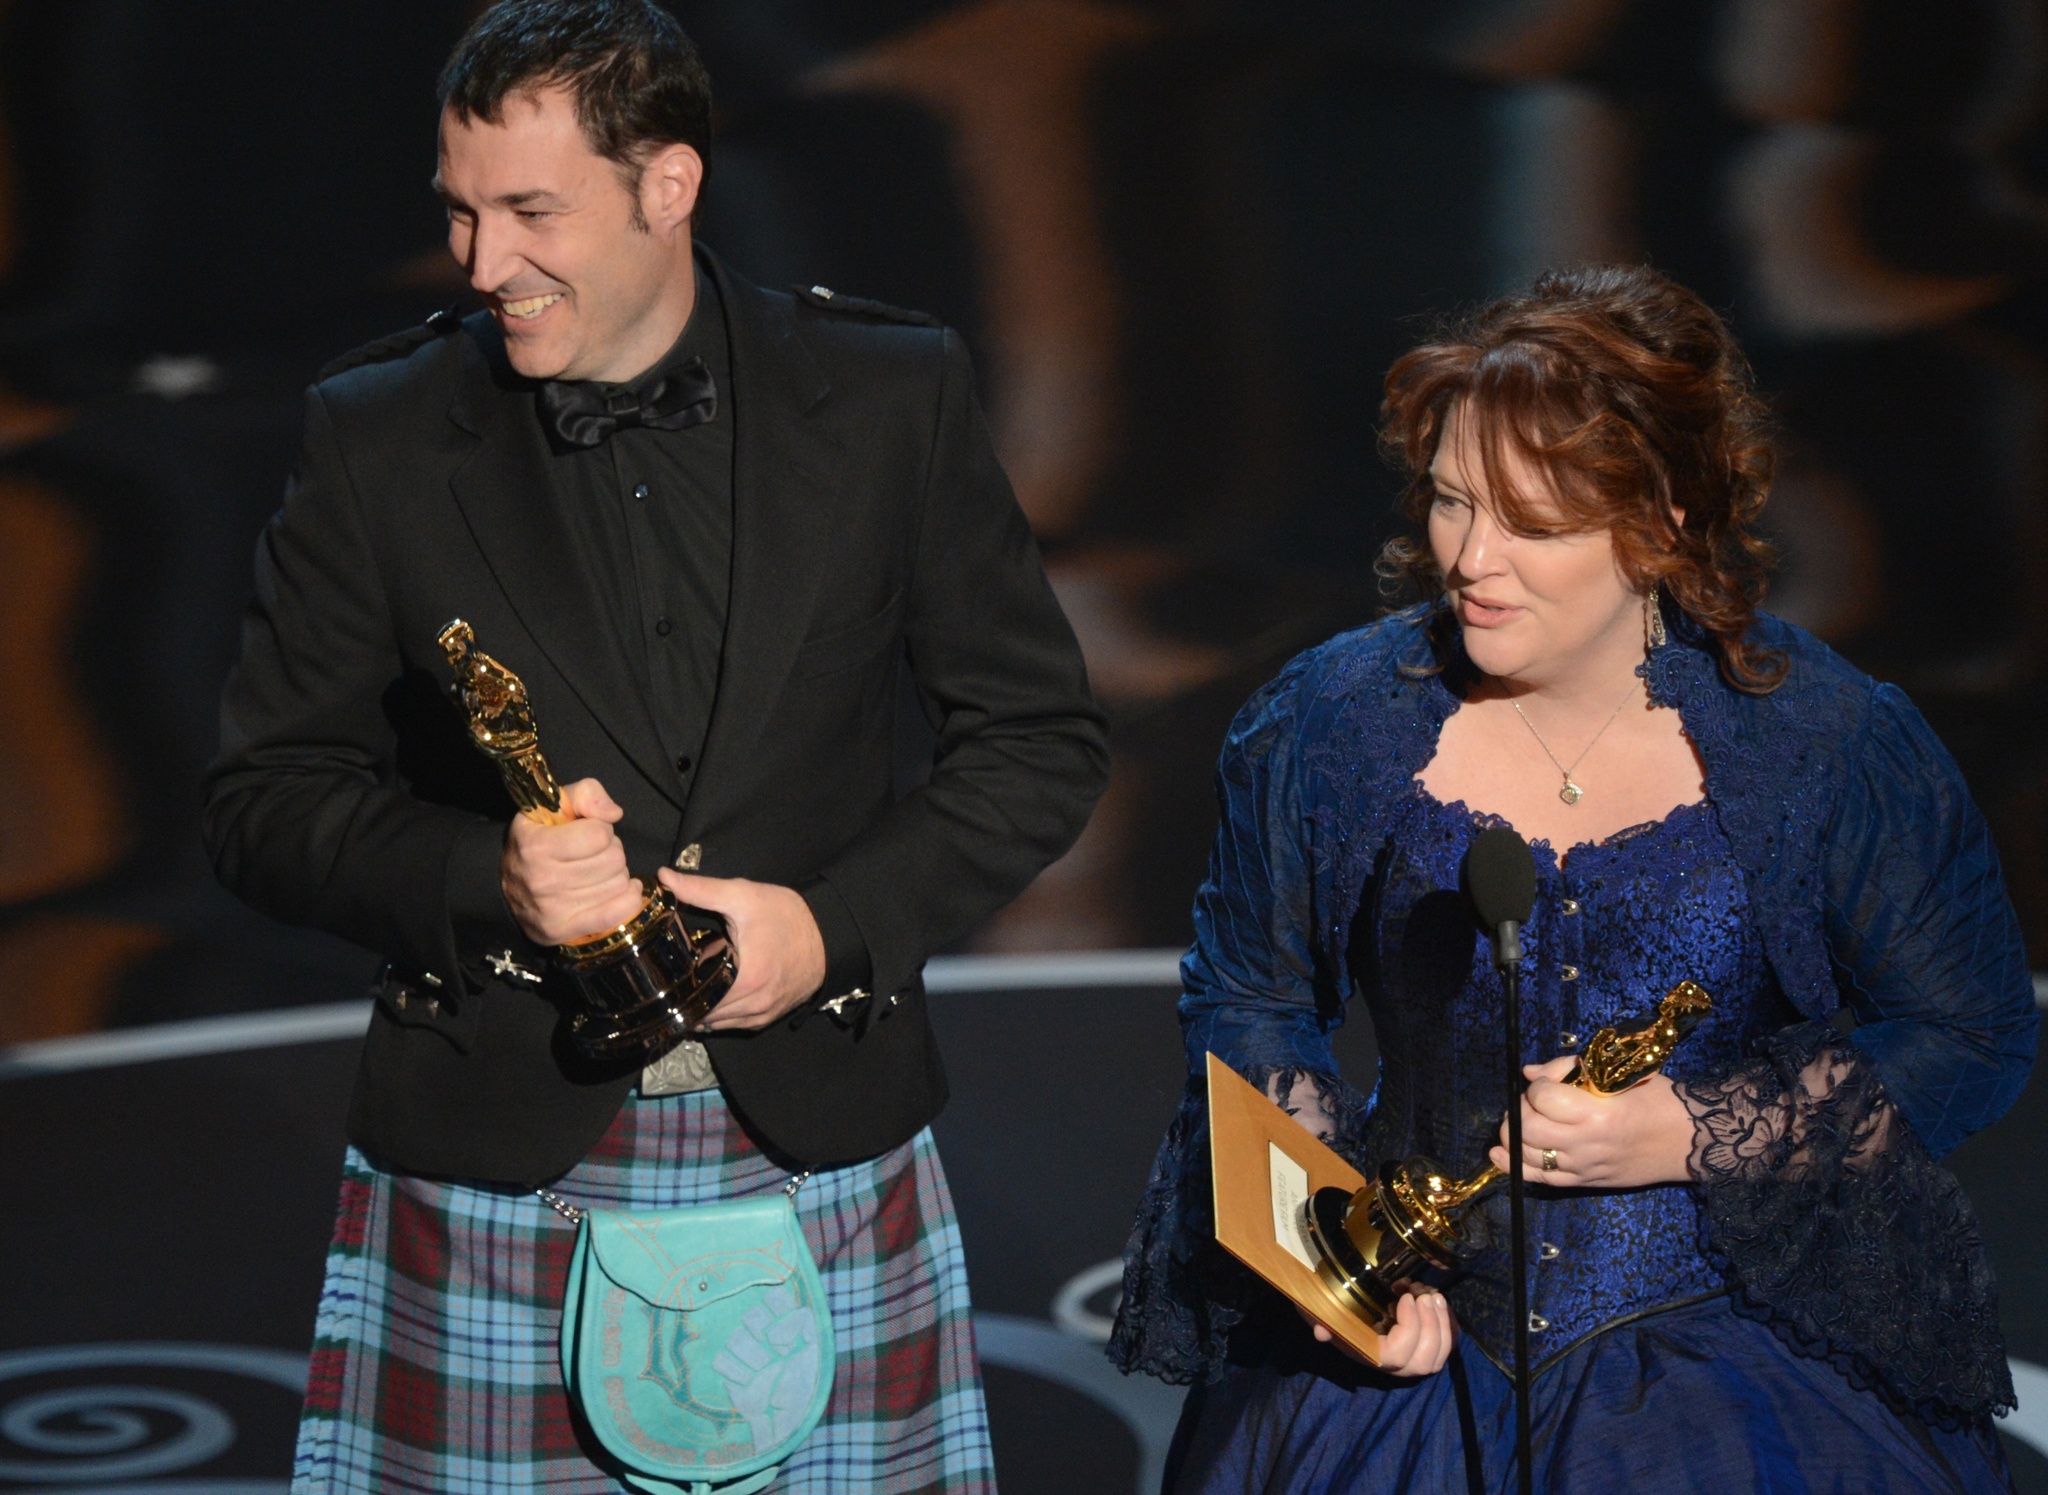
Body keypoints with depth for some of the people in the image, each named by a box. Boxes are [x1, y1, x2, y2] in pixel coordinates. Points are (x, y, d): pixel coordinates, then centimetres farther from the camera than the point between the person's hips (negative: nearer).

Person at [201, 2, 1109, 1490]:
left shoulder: (893, 396, 1)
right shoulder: (379, 435, 2)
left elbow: (1042, 738, 6)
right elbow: (269, 795, 5)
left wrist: (835, 918, -9)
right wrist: (483, 878, -14)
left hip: (821, 1137, 0)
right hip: (497, 1181, 0)